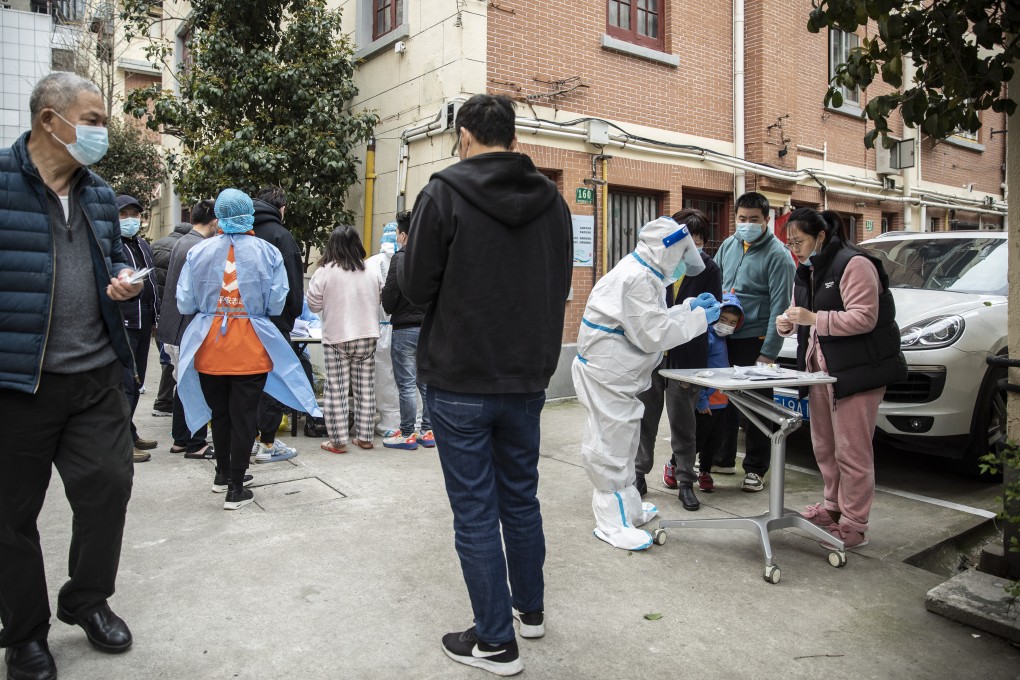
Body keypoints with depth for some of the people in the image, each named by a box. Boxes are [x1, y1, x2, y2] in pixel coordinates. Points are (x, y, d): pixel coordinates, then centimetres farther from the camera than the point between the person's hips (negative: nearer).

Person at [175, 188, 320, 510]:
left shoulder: (198, 252, -4)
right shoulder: (268, 252, -7)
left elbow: (185, 303, -3)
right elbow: (276, 304, -8)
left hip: (210, 348, 2)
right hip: (251, 348, -2)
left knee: (219, 413, 18)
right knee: (243, 416, 5)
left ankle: (224, 474, 35)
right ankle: (236, 489, 9)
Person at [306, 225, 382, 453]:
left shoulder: (325, 272, -9)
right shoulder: (371, 272, 3)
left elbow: (314, 305, -1)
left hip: (337, 338, -3)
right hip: (367, 337, 4)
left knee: (336, 390, 3)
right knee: (365, 388, 10)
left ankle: (338, 440, 6)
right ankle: (364, 437, 17)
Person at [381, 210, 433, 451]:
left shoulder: (401, 258, -11)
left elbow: (390, 295, -11)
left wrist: (390, 310, 8)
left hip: (406, 329, -6)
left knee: (407, 384, 1)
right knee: (427, 382, 12)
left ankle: (408, 434, 8)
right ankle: (428, 431, 19)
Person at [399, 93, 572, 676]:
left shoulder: (445, 193, -11)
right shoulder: (552, 200, 4)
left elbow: (416, 288, -9)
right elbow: (561, 287, 10)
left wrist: (402, 257, 10)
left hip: (461, 380, -5)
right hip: (527, 378, 5)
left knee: (475, 511, 5)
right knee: (521, 497, 20)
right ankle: (531, 608, 36)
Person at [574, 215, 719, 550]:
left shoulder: (639, 273, 12)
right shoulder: (636, 280, -23)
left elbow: (651, 321, 17)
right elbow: (653, 334, -23)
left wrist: (689, 307, 9)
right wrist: (699, 318, -13)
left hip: (618, 374, 11)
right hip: (606, 374, -11)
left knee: (623, 440, 19)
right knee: (611, 444, -3)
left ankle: (629, 507, 33)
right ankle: (613, 523, 8)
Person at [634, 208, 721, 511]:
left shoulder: (710, 270, -2)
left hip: (686, 357, -1)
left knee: (682, 423, 7)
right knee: (645, 417, 11)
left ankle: (685, 481, 21)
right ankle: (638, 475, 26)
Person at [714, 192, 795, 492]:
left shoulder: (777, 255, -9)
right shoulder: (728, 246, 9)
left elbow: (779, 306, -13)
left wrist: (769, 352, -17)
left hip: (754, 341, -6)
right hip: (724, 337, 6)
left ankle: (755, 470, 15)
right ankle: (722, 459, 29)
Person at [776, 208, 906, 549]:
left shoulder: (853, 264, -13)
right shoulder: (807, 272, 14)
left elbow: (865, 317, -21)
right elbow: (803, 313, 22)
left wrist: (814, 318, -24)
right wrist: (788, 322, 0)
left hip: (856, 370, -9)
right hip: (820, 368, 9)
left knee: (852, 451, -4)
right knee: (824, 447, 16)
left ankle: (854, 526, 6)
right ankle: (833, 506, 32)